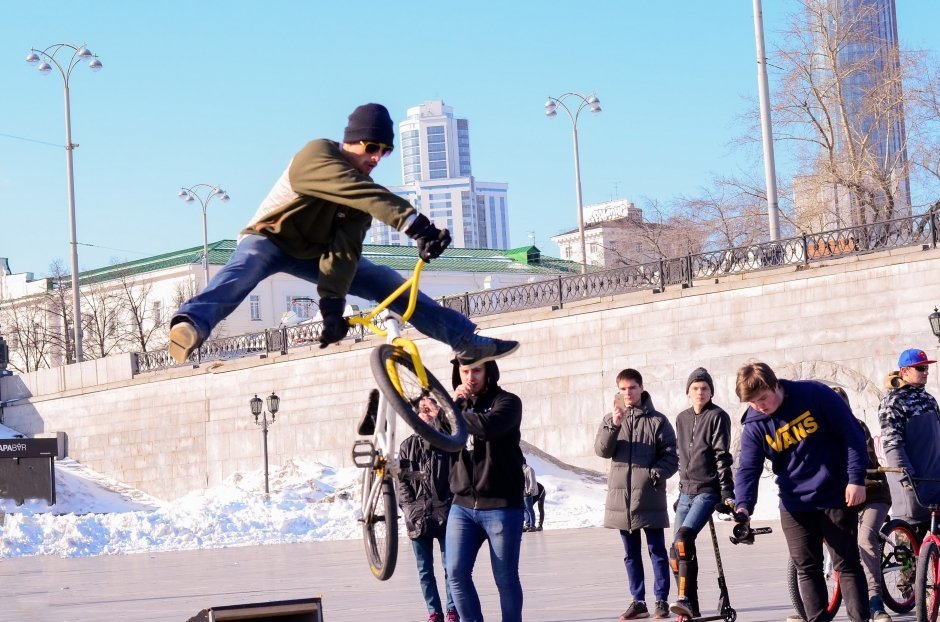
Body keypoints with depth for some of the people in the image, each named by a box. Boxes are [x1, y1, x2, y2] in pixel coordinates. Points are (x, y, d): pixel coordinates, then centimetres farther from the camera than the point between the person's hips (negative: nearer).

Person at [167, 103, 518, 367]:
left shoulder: (360, 185, -9)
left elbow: (345, 248, -19)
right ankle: (192, 323, -68)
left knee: (391, 285, -1)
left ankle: (467, 340, 2)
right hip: (268, 239, -7)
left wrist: (332, 303, -32)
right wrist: (411, 221, -59)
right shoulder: (317, 155, -27)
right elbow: (363, 194, -46)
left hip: (313, 253, 7)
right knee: (244, 270, -40)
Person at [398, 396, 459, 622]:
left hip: (445, 515, -2)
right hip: (418, 517, 2)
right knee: (425, 570, 5)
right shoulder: (408, 446, 10)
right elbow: (402, 480, 7)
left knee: (450, 566, -2)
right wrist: (409, 507, -7)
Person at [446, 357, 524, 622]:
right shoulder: (458, 404, 14)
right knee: (456, 573, -5)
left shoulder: (506, 402, -3)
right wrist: (452, 405, -8)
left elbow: (488, 427, -24)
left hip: (501, 506, -4)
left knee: (505, 577, 2)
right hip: (462, 506, 4)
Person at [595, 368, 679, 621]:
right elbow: (602, 450, -5)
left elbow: (671, 456, -2)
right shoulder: (610, 419, 9)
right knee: (631, 554, 10)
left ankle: (661, 600, 6)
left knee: (657, 551, 1)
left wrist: (656, 473, -18)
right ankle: (638, 601, 17)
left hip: (650, 496, -3)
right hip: (621, 496, 3)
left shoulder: (657, 420, 0)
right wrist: (613, 426, -18)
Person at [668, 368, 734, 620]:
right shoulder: (682, 419, 13)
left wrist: (727, 492, -14)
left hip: (707, 491, -7)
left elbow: (722, 456, -10)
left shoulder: (717, 417, -5)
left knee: (683, 539, -24)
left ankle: (685, 599, -24)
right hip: (686, 491, 7)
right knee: (680, 546, 2)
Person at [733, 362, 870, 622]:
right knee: (806, 568, 4)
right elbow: (748, 469, -7)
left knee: (847, 563, -1)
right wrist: (743, 505, -25)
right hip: (795, 504, 3)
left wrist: (856, 479, -13)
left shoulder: (814, 395, -13)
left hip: (837, 496, -3)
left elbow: (851, 432, -9)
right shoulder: (754, 425, -5)